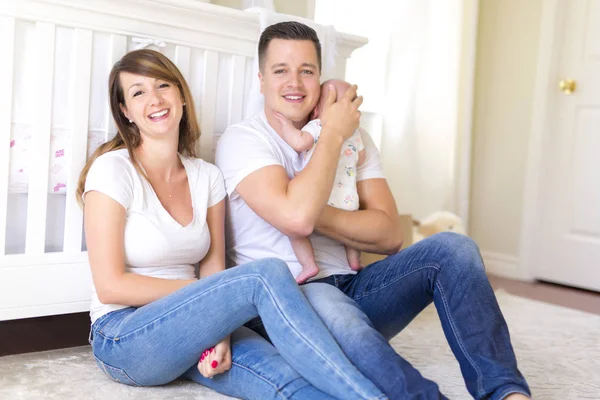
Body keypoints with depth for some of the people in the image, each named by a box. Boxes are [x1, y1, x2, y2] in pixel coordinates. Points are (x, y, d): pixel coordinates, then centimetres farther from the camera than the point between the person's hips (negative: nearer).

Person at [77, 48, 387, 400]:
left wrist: (220, 330, -15)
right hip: (125, 339, -5)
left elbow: (215, 273, 4)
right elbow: (110, 286, -13)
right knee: (267, 275, -29)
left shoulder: (207, 177, 7)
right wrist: (207, 292, -12)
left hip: (191, 333, 5)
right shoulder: (113, 169, -8)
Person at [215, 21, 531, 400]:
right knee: (328, 304, -39)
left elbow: (390, 234, -2)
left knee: (452, 247, -15)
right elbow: (297, 216, -24)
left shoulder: (354, 138, 10)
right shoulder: (241, 139, -4)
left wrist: (315, 216, -15)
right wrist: (332, 134, -12)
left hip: (348, 288, 5)